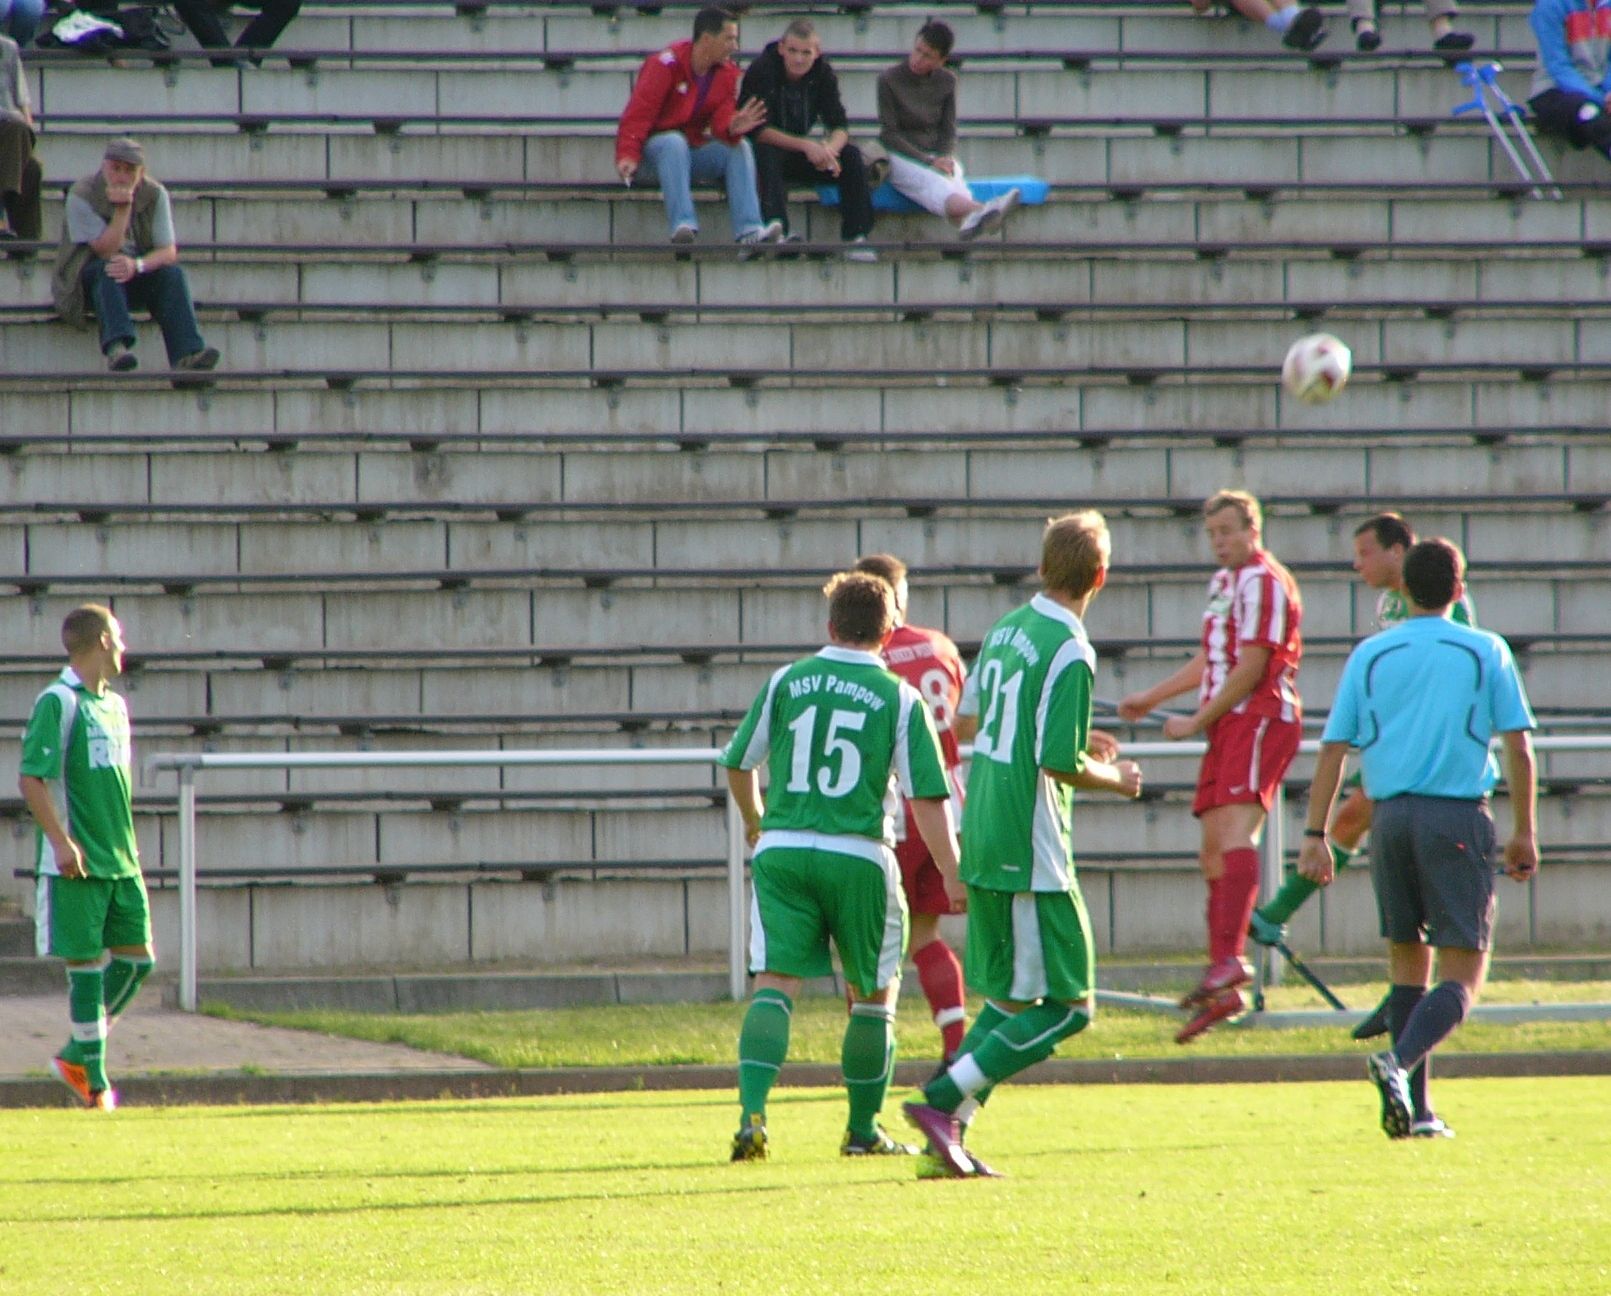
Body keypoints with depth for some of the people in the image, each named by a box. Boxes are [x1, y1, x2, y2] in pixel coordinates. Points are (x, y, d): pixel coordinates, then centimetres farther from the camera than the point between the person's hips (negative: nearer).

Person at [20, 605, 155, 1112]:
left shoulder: (113, 705, 15)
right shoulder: (57, 702, -10)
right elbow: (32, 778, -15)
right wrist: (60, 841, -22)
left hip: (121, 861, 8)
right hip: (77, 862, -8)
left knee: (137, 957, 6)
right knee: (87, 966, -4)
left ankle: (76, 1056, 19)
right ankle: (95, 1082, 1)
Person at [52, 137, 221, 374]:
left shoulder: (155, 195, -5)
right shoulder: (81, 196, -15)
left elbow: (168, 253, -11)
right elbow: (106, 251, -21)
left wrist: (137, 265, -32)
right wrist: (122, 209, -32)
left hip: (138, 276, 3)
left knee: (173, 273, -24)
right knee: (106, 270, -35)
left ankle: (187, 353, -40)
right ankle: (117, 346, -54)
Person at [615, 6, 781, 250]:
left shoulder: (727, 72, 2)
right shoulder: (667, 64, -18)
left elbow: (721, 120, -7)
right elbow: (639, 113, -22)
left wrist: (733, 127, -32)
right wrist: (628, 156, -35)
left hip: (693, 151, 5)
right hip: (653, 151, -5)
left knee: (740, 146, -17)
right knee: (674, 143, -37)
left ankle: (749, 230, -29)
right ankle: (683, 225, -46)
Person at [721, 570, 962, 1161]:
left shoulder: (787, 683, 6)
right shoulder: (899, 699, -1)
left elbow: (737, 763, 15)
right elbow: (928, 798, -6)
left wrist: (754, 820, 34)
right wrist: (954, 875, -3)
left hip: (782, 850, 1)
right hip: (857, 855, -1)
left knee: (775, 984, -4)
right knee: (873, 996, 15)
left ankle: (752, 1113, -22)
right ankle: (863, 1131, 21)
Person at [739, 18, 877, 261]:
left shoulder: (823, 74, -4)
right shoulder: (762, 71, -19)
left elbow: (840, 127, -9)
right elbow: (759, 130, -27)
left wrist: (830, 148, -33)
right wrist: (806, 147, -37)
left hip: (798, 152, 5)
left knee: (851, 156, -16)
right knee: (768, 154, -38)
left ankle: (855, 237, -19)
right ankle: (779, 234, -46)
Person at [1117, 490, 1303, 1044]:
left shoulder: (1265, 582, -8)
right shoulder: (1224, 582, 22)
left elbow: (1251, 668, -14)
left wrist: (1196, 721, -9)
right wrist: (1151, 698, 37)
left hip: (1261, 720, -10)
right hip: (1228, 728, 10)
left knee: (1235, 828, -27)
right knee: (1214, 852, 8)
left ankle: (1229, 961, -42)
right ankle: (1223, 992, 11)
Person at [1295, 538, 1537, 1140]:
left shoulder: (1370, 655, 8)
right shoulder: (1486, 652, 3)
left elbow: (1333, 749, 3)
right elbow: (1518, 748, 1)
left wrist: (1316, 835, 5)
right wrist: (1524, 832, 8)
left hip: (1392, 816, 3)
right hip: (1459, 816, -3)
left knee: (1408, 961, 15)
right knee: (1462, 975, -3)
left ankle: (1416, 1112, 13)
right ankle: (1399, 1062, -29)